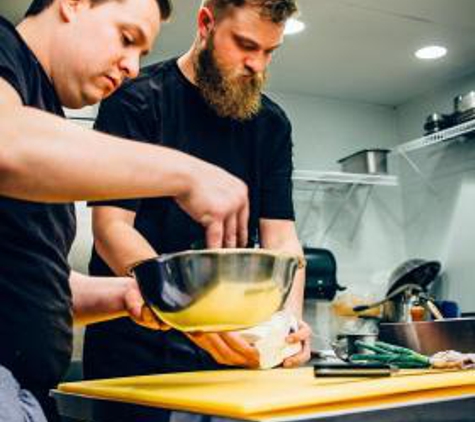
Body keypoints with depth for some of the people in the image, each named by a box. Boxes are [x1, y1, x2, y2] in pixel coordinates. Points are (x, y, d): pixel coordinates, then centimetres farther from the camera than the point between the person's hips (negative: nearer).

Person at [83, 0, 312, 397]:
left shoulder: (271, 123, 8)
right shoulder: (137, 100, -7)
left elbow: (280, 235, 3)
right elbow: (111, 229, -15)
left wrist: (290, 318, -17)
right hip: (137, 345, -4)